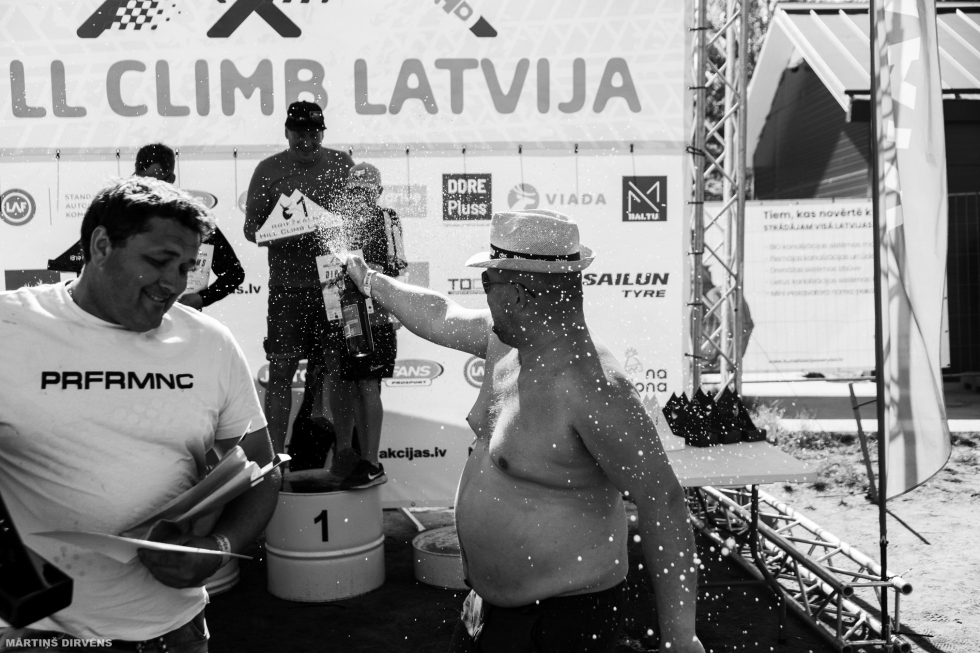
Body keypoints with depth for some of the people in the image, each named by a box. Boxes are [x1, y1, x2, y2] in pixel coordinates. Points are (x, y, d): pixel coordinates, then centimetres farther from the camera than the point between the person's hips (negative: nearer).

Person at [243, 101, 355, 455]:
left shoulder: (341, 163, 6)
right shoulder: (269, 170, 2)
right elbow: (252, 227, 3)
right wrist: (293, 237, -16)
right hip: (288, 284, -2)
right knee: (281, 369, -3)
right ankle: (274, 456, 4)